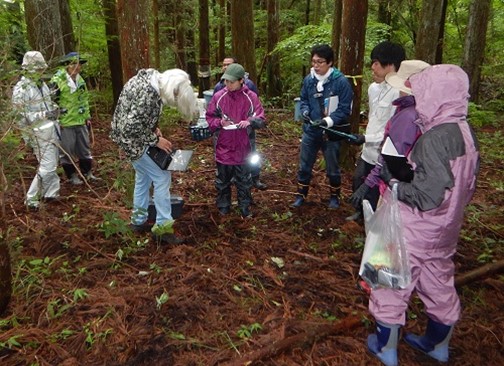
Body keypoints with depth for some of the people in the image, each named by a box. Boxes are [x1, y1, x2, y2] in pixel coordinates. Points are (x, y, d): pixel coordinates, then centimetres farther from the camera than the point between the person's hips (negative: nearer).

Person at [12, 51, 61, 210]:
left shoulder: (42, 83, 9)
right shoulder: (20, 89, -15)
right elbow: (21, 116, -19)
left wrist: (54, 108, 3)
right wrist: (44, 114, -25)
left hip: (51, 130, 8)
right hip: (39, 134, -8)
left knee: (52, 164, 16)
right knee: (47, 167, -8)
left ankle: (51, 193, 30)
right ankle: (31, 199, 5)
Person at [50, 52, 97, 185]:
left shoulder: (80, 80, 9)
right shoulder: (57, 81, -14)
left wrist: (87, 117, 17)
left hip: (80, 121, 7)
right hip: (65, 123, -7)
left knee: (84, 148, 15)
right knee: (67, 150, 5)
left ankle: (87, 172, 29)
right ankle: (72, 176, 19)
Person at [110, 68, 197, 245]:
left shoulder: (151, 76, -1)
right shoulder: (149, 94, -30)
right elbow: (132, 127, -29)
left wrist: (154, 128, 3)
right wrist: (155, 140, -18)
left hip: (131, 134, 10)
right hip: (133, 138, -10)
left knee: (143, 177, 20)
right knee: (162, 177, -4)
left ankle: (139, 221, 33)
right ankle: (162, 228, 3)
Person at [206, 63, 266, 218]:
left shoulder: (251, 97, -8)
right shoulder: (218, 96, -5)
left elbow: (261, 118, -6)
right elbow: (209, 118, 2)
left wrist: (249, 121, -26)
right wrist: (219, 122, -17)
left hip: (242, 147, -1)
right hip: (223, 147, 1)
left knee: (244, 180, 13)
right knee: (222, 180, 15)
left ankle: (245, 208, 29)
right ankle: (223, 206, 33)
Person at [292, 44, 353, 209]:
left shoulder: (341, 81, -17)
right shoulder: (308, 79, -3)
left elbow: (344, 109, -15)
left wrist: (328, 121, -27)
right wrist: (305, 112, -11)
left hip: (331, 132, -3)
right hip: (310, 130, 4)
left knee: (332, 169, 14)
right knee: (304, 167, 13)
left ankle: (334, 197, 36)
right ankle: (301, 196, 31)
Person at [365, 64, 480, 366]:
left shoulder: (435, 138, -27)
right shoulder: (466, 132, 1)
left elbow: (425, 197, -28)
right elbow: (465, 184, 9)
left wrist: (391, 177, -16)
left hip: (414, 231, -8)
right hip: (445, 229, 8)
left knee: (392, 286, 10)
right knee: (439, 284, 22)